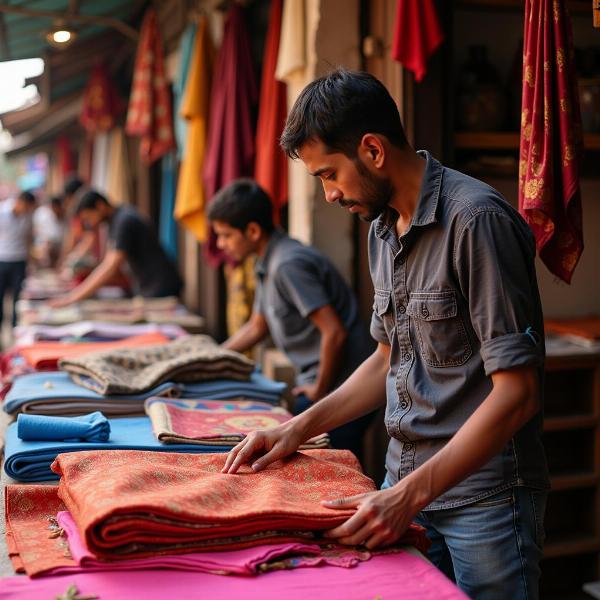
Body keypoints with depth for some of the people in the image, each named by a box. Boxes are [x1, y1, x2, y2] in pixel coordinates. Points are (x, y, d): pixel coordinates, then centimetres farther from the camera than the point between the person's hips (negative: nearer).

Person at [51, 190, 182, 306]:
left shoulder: (125, 221, -20)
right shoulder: (114, 220, 9)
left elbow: (111, 267, -26)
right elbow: (108, 263, 13)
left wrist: (75, 297, -25)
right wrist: (82, 287, 4)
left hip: (161, 290, -9)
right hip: (145, 290, 9)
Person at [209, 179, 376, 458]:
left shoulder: (288, 265, -19)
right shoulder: (268, 265, 12)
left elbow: (334, 333, -24)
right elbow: (256, 327, 25)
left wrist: (319, 391, -12)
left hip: (340, 388, -10)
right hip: (318, 383, 10)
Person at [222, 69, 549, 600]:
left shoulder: (475, 220, -18)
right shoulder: (384, 228, 9)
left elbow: (516, 392, -21)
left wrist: (411, 494, -24)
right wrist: (298, 429, 8)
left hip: (484, 494, -7)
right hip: (406, 485, 7)